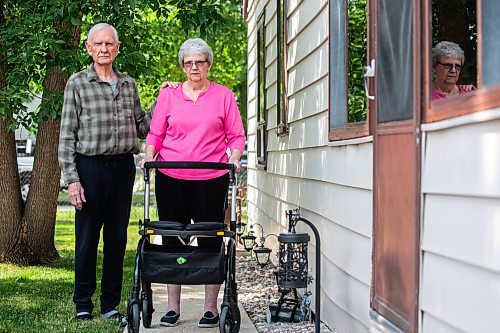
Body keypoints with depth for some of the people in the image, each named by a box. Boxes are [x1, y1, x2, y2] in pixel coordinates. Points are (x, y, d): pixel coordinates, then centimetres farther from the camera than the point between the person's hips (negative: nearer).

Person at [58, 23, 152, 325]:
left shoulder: (129, 84, 13)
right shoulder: (78, 83, 2)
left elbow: (140, 126, 16)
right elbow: (67, 135, -1)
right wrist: (72, 178, -8)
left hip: (123, 165, 4)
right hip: (90, 166, -3)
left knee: (118, 238, 7)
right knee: (87, 239, 1)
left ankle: (111, 306, 17)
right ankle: (83, 306, 12)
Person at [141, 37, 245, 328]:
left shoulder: (224, 95, 7)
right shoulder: (169, 94, 10)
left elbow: (236, 136, 7)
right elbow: (155, 132, 11)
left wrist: (234, 158, -10)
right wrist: (149, 155, -6)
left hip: (211, 180, -1)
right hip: (171, 179, 1)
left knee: (210, 241, 0)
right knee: (172, 240, 4)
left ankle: (211, 308, 9)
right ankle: (173, 307, 13)